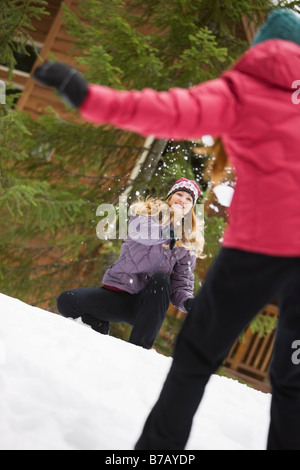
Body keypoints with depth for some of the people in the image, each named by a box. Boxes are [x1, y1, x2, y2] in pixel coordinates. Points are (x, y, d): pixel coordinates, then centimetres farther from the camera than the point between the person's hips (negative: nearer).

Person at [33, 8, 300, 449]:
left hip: (262, 242, -3)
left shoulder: (241, 88, 4)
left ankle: (160, 445, 11)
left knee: (196, 354, 11)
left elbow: (174, 113, -11)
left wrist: (88, 96, -13)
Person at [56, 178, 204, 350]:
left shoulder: (189, 243, 11)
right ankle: (100, 328, 6)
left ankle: (138, 349, -30)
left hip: (149, 304, 1)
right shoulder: (147, 212, 6)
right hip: (119, 293, 0)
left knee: (161, 279, -34)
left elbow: (181, 284, 3)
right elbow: (141, 234, -17)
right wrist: (173, 218, -13)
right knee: (66, 301, -22)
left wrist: (188, 302, -18)